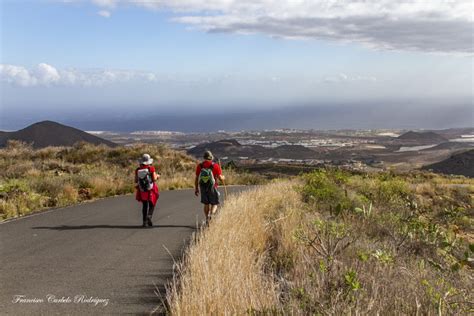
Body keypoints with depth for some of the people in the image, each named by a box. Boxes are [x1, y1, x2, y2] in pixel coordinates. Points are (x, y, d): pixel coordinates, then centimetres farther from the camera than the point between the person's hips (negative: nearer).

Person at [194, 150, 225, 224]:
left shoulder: (199, 166, -2)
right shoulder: (215, 166, -10)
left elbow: (197, 178, 2)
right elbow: (220, 178, -10)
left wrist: (196, 189, 11)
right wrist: (223, 177, 14)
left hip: (203, 188, 3)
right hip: (212, 188, -3)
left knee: (206, 204, 18)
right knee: (214, 204, 8)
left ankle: (207, 219, 21)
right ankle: (210, 215, -19)